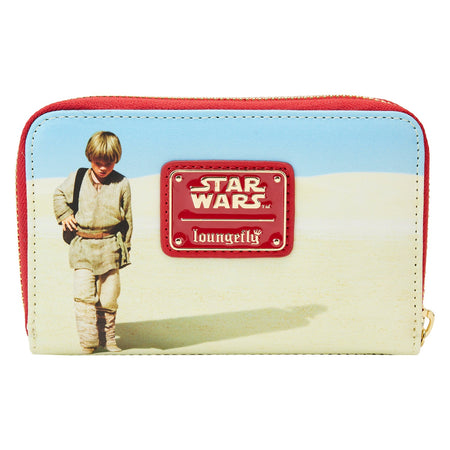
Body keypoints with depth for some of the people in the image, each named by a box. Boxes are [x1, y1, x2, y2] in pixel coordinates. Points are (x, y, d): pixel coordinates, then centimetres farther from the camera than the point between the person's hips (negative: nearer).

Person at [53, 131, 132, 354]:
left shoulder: (122, 184, 0)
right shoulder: (77, 179, 2)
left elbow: (127, 217, 8)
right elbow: (59, 194, 20)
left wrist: (125, 245, 9)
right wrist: (64, 215, 4)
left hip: (110, 247, 0)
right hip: (82, 246, 0)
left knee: (108, 297, 7)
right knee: (83, 295, -5)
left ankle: (108, 339, 25)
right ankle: (88, 343, 5)